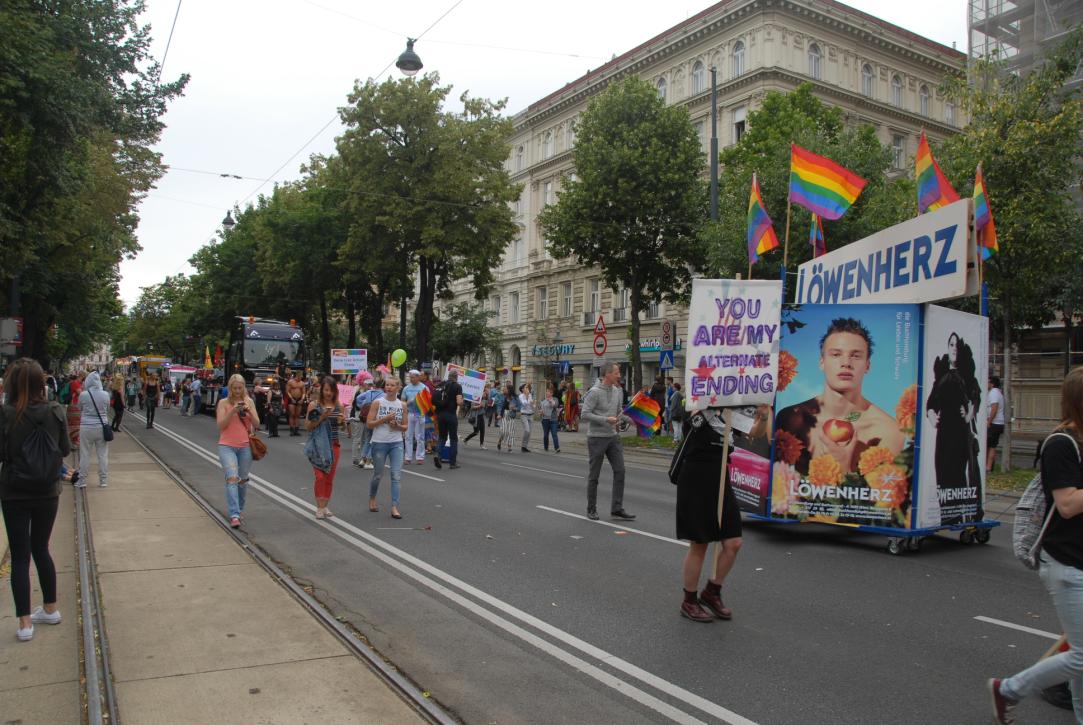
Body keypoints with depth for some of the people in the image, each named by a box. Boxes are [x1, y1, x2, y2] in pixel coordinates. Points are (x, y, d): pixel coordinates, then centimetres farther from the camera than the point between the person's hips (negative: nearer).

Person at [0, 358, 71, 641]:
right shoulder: (55, 411, -7)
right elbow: (66, 449, 2)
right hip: (47, 493, 3)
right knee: (41, 549, 19)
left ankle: (25, 623, 9)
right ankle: (50, 609, 30)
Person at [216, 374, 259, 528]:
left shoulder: (249, 402, 6)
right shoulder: (223, 403, 0)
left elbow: (257, 424, 4)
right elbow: (221, 425, -7)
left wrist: (249, 410, -12)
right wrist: (232, 411, -19)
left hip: (245, 446, 3)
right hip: (227, 446, -3)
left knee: (243, 480, 14)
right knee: (232, 478, -17)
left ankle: (239, 509, 34)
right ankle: (234, 515, -22)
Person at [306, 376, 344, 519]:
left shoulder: (339, 406, 3)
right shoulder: (314, 405, -5)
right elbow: (308, 426, -7)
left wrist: (342, 421, -9)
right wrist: (321, 417, -20)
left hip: (334, 445, 3)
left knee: (330, 478, 8)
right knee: (320, 476, -9)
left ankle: (325, 506, 21)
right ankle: (319, 508, 2)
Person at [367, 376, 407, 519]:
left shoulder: (402, 405, 3)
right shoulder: (377, 403, -4)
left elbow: (405, 426, 8)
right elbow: (369, 424, -6)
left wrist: (397, 425, -13)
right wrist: (385, 419, -18)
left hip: (397, 443, 2)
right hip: (379, 443, -2)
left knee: (396, 475, -7)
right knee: (377, 475, 11)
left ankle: (394, 507, -7)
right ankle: (372, 499, 38)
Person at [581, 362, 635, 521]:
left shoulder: (617, 391, 8)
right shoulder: (594, 392, -15)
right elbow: (585, 414, -19)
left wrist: (630, 419, 0)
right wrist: (606, 420, -24)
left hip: (613, 437, 7)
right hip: (596, 438, -6)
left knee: (620, 471, 1)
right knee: (594, 475, 5)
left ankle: (617, 509, 8)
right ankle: (591, 509, 18)